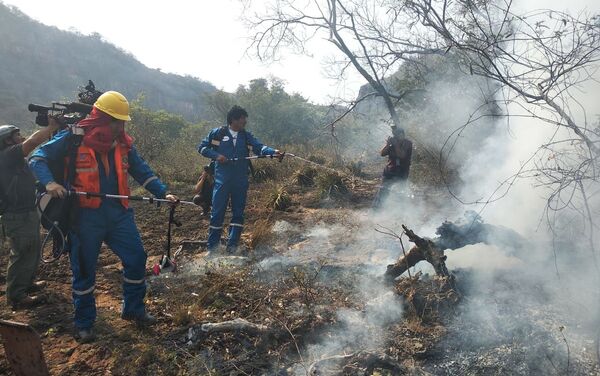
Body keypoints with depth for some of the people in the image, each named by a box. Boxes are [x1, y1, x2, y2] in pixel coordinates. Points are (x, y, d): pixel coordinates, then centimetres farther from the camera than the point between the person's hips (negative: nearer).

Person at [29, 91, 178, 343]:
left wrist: (163, 193, 0)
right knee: (84, 269, 8)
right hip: (85, 215, -4)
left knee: (136, 258, 6)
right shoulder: (73, 138, -9)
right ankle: (84, 323, 27)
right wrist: (49, 182, -24)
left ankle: (134, 310, 27)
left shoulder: (123, 142, 5)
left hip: (118, 213, 4)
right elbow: (38, 158, -5)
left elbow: (141, 171, 10)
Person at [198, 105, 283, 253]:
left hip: (241, 181, 3)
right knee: (217, 212, -1)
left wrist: (273, 152, -28)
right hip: (222, 180, -3)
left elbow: (259, 147, -9)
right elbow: (202, 147, 5)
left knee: (238, 212, 7)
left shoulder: (246, 136, 6)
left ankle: (232, 245, 17)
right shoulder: (217, 133, 0)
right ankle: (212, 246, 10)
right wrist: (216, 155, -11)